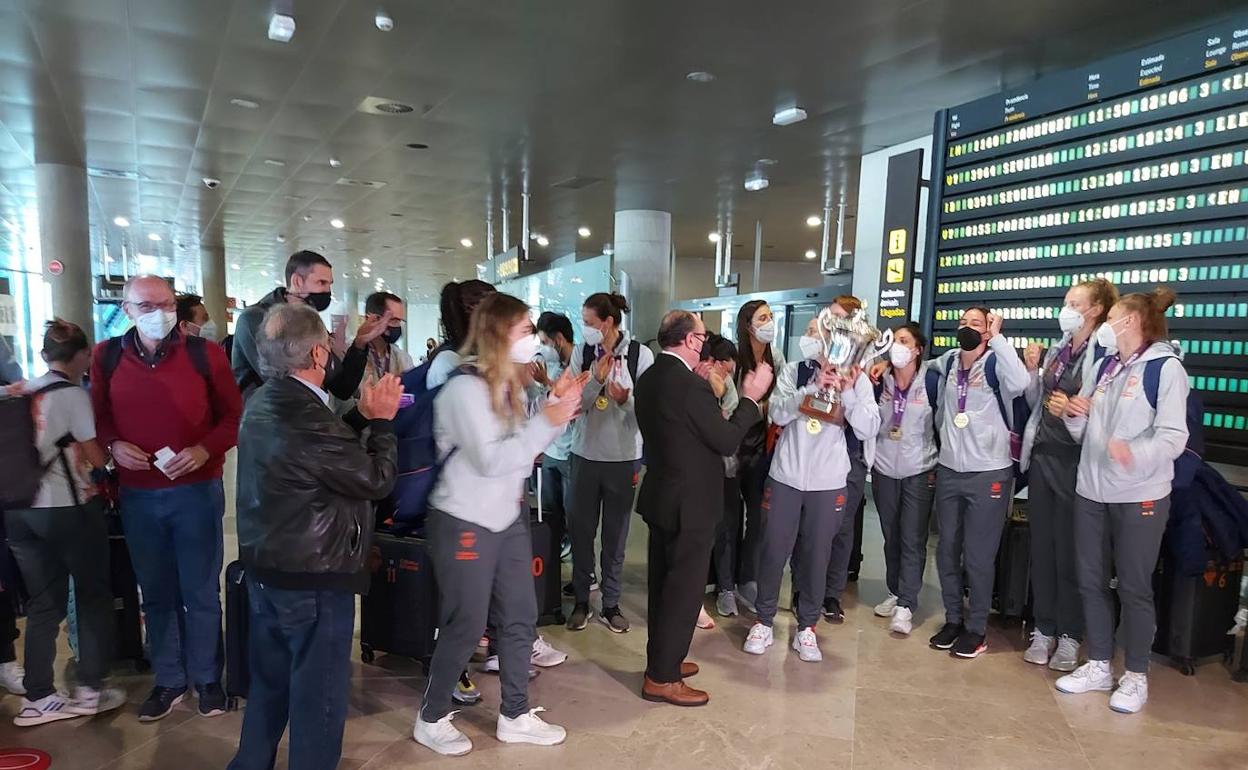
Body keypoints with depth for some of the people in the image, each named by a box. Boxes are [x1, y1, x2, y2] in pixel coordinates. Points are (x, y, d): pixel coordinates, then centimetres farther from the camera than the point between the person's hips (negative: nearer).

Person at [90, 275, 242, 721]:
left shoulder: (205, 354, -6)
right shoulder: (107, 357, 2)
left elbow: (234, 416, -2)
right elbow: (99, 417, 12)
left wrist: (205, 450, -18)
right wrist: (113, 445, -8)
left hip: (196, 491, -2)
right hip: (137, 496, 3)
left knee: (201, 592, 8)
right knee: (156, 593, 14)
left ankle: (207, 678, 23)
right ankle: (169, 680, 29)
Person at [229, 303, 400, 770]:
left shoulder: (263, 404, 4)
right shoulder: (306, 416, -27)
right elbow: (376, 479, -19)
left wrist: (363, 415, 3)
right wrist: (381, 420, -8)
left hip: (266, 566, 10)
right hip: (313, 576, -10)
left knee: (269, 680, 24)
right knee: (318, 690, 7)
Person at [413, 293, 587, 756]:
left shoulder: (509, 384, 7)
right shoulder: (465, 386, -19)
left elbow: (525, 445, 8)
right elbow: (491, 459, -25)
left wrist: (554, 406, -3)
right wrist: (548, 420, -25)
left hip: (509, 517, 8)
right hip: (465, 522, -8)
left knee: (520, 618, 13)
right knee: (465, 626, 3)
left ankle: (515, 716, 29)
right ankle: (431, 719, 25)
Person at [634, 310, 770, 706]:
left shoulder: (649, 379, 4)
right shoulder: (688, 384, -23)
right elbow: (727, 440, -18)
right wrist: (751, 398, -8)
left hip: (660, 496, 9)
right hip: (689, 503, -9)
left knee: (663, 582, 19)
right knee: (684, 588, 2)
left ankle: (663, 659, 33)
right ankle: (662, 678, 12)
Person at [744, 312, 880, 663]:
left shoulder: (857, 380, 0)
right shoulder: (794, 371, -1)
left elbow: (870, 428, -9)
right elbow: (778, 413, -13)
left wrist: (847, 392, -20)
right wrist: (813, 387, -22)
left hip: (828, 483, 0)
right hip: (785, 476, 0)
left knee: (816, 556, 9)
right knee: (773, 551, 7)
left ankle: (806, 628, 25)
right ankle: (764, 621, 24)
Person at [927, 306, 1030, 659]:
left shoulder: (996, 363, -9)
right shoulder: (948, 361, 6)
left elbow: (1021, 383, -31)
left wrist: (997, 338, -24)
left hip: (989, 472, -5)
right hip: (948, 470, 5)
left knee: (978, 555, 4)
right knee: (947, 550, 13)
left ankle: (976, 628, 19)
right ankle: (953, 619, 28)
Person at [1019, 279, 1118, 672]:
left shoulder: (1104, 353, -10)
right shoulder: (1057, 350, 11)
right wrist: (1033, 371, 0)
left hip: (1074, 460, -6)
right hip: (1042, 455, 6)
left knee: (1069, 552, 5)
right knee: (1041, 547, 11)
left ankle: (1070, 636, 20)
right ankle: (1044, 629, 23)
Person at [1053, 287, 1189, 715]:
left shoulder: (1165, 367, -9)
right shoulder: (1105, 367, 13)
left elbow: (1173, 437, -18)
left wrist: (1134, 453, -37)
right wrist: (1070, 413, -6)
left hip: (1140, 497, -7)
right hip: (1091, 492, 7)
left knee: (1133, 587, 4)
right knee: (1091, 581, 11)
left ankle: (1136, 676, 20)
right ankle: (1098, 666, 25)